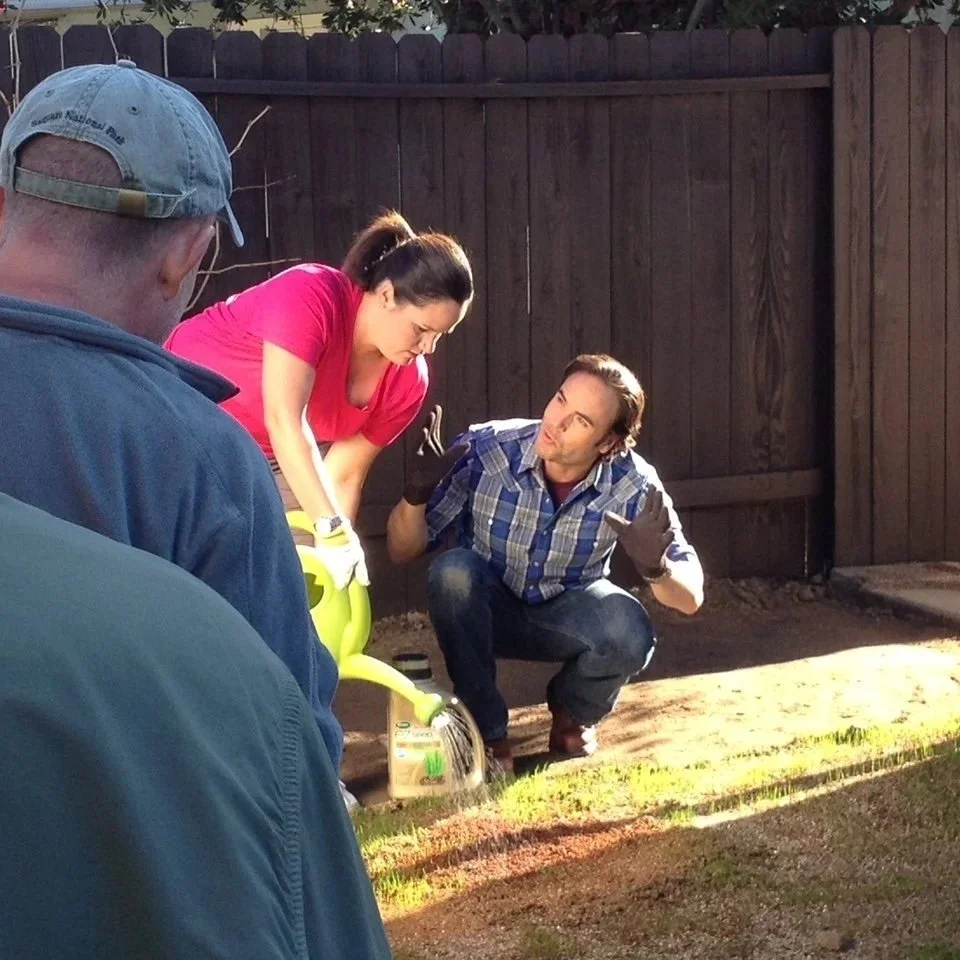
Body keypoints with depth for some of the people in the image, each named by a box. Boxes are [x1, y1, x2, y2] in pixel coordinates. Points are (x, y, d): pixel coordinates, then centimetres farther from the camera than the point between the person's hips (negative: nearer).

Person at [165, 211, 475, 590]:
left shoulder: (407, 382, -14)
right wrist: (332, 530, -47)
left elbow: (344, 476, -12)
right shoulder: (311, 297, -34)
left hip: (267, 456, 6)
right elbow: (284, 421, -42)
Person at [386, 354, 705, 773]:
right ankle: (485, 729, -12)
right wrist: (417, 494, -41)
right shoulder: (484, 449, -26)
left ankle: (572, 712, 5)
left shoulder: (632, 484, -23)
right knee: (453, 570, -33)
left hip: (566, 620, 1)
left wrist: (656, 567, -44)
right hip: (485, 613, 0)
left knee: (630, 634, -30)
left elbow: (690, 597, -21)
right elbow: (401, 551, -19)